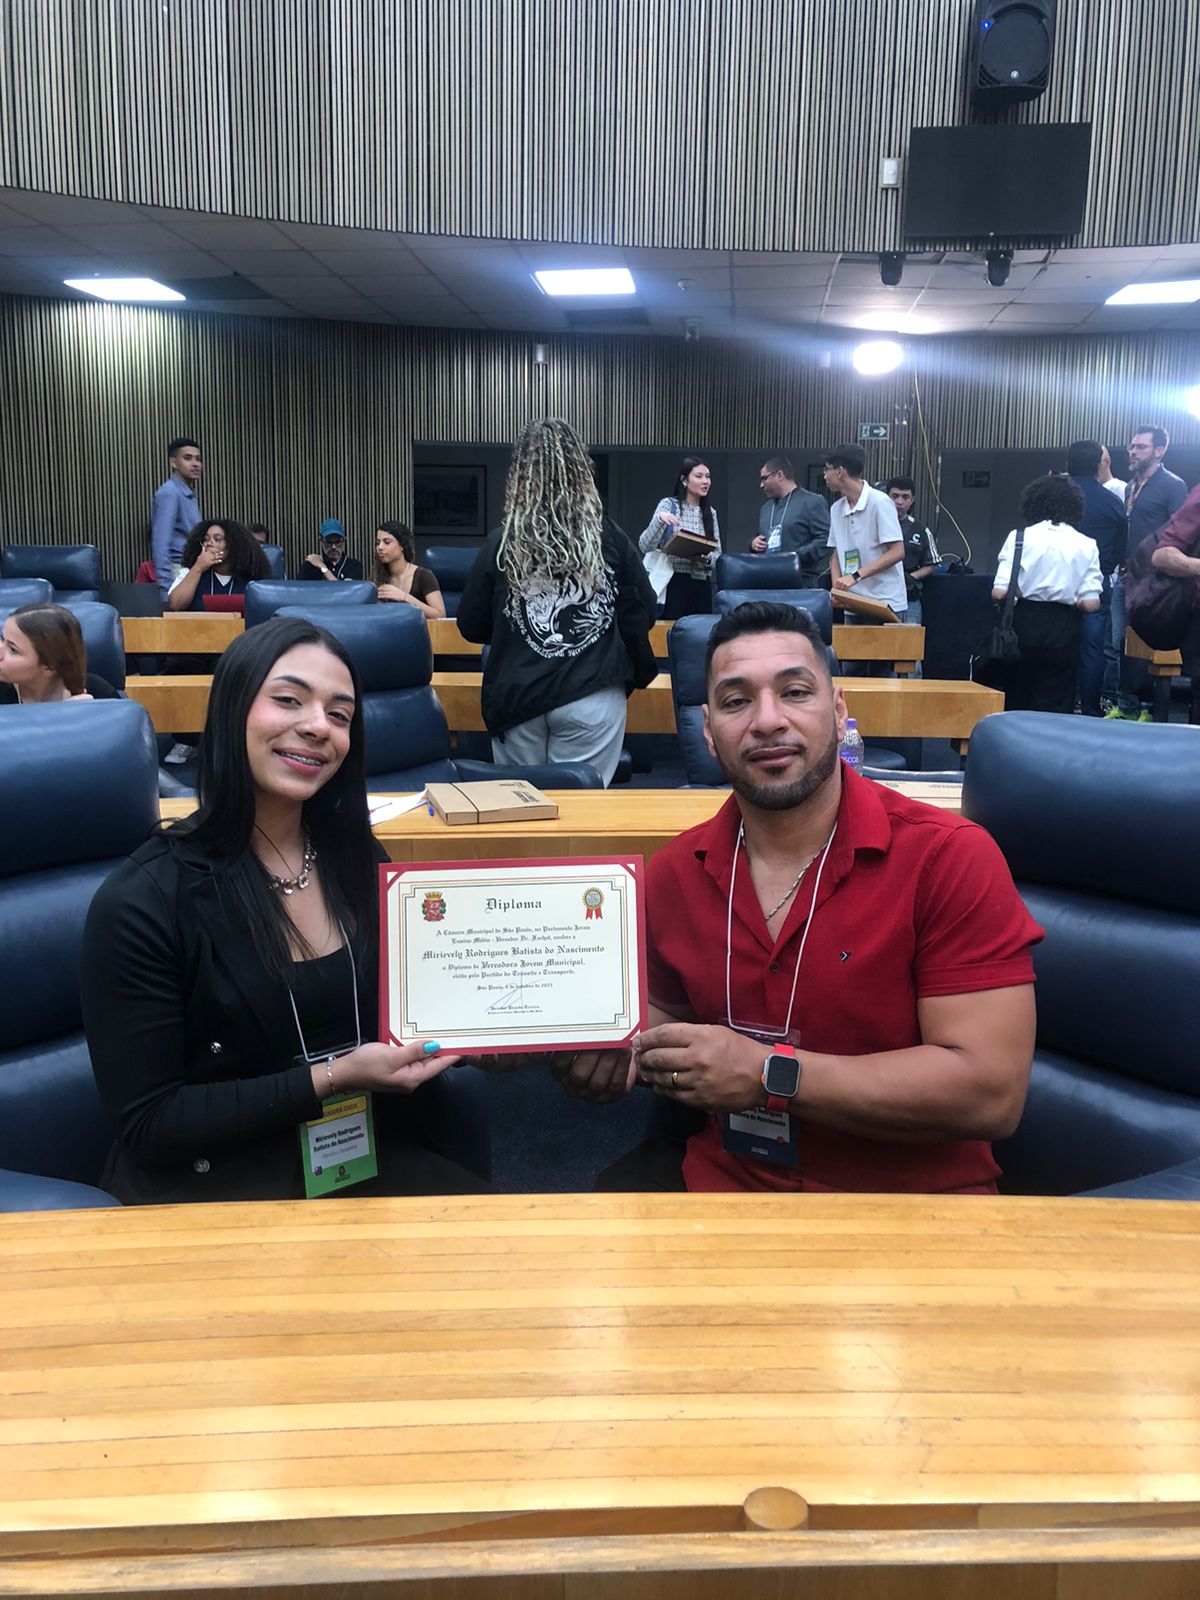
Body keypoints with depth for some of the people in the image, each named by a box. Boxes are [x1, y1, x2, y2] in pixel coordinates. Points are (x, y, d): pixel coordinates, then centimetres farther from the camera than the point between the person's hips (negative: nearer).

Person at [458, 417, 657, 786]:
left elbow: (471, 627, 3)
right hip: (592, 698, 0)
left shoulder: (500, 544, -5)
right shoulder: (610, 539, -5)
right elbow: (643, 615, 2)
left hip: (517, 697, 1)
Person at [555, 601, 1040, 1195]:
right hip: (721, 1176, 4)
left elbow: (992, 1092, -18)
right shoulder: (673, 873, 3)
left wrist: (767, 1074, -21)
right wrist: (627, 1051, -3)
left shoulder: (950, 857, -13)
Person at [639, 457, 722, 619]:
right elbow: (645, 547, -8)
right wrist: (659, 520, -23)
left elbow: (717, 553, 13)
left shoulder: (710, 512, 11)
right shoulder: (668, 504, -1)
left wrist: (706, 559, -9)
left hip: (701, 585, 4)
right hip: (673, 582, -4)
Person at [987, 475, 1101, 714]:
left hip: (1023, 623, 0)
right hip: (1063, 631, 0)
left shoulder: (1020, 537, -4)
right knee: (1055, 707, 5)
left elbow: (999, 592, -11)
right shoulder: (1086, 545, 0)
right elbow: (1091, 603, -5)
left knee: (1014, 703, 13)